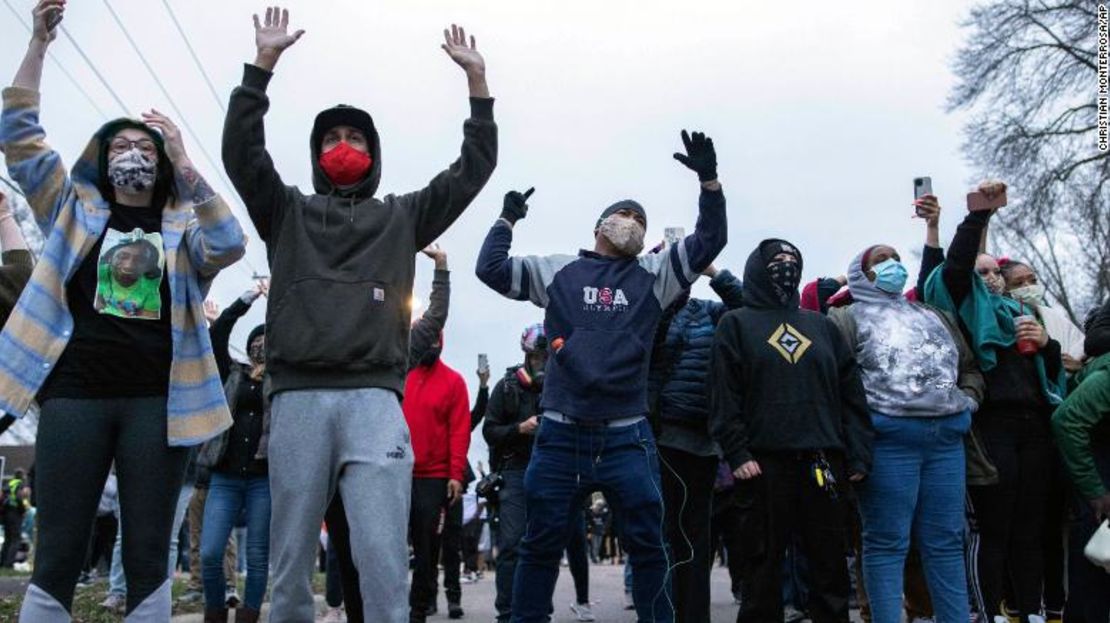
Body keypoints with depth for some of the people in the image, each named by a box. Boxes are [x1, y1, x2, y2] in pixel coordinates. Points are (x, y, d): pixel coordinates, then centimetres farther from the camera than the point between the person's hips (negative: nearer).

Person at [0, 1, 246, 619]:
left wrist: (184, 162, -16)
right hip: (75, 392, 1)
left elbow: (230, 246, -9)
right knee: (57, 558, -1)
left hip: (156, 399, 0)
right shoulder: (75, 209, 17)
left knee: (148, 559, 2)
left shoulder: (183, 226, 12)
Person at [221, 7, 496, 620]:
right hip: (298, 399, 1)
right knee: (291, 564, 4)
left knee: (384, 563, -9)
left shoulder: (402, 216, 22)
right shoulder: (288, 212, 21)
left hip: (375, 401, -1)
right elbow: (241, 152, 7)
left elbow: (473, 167, 17)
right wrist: (264, 61, 2)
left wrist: (476, 79, 12)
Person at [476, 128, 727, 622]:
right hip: (560, 435, 0)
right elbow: (491, 269, 7)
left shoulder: (653, 274, 11)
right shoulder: (558, 271, 9)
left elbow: (709, 240, 4)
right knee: (541, 546, 8)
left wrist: (709, 180, -6)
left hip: (627, 437, 1)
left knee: (648, 545, 5)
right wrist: (507, 219, 10)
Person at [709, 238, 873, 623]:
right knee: (763, 568, 2)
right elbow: (724, 396, -3)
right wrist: (737, 454, -13)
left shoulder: (821, 325, 18)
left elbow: (851, 393, 12)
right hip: (764, 462, -3)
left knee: (831, 566, 6)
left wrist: (859, 455, 3)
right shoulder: (736, 324, 7)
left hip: (822, 462, 3)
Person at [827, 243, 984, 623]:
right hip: (888, 439, -5)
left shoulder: (935, 316, 24)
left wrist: (968, 400, 12)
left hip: (946, 438, 6)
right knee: (887, 543, -3)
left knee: (946, 542, 8)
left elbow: (969, 365, 29)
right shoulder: (849, 318, 5)